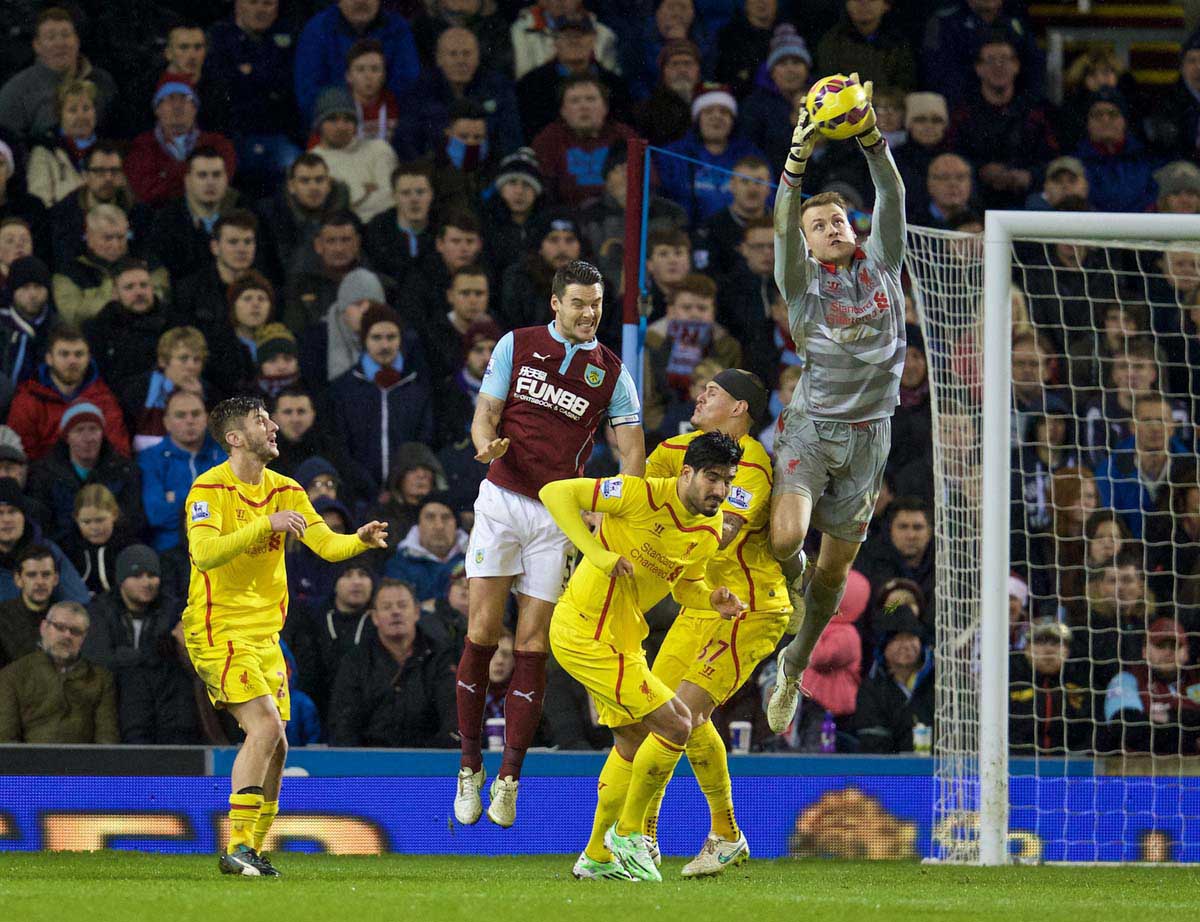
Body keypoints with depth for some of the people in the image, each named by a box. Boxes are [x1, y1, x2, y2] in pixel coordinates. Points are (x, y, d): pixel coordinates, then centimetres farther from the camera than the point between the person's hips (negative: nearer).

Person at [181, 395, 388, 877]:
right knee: (266, 727, -20)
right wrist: (267, 524, -34)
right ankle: (238, 849, -17)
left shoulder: (284, 491, 9)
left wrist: (359, 540, -19)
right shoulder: (210, 489, -12)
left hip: (264, 634, 7)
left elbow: (326, 544, 2)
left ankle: (252, 849, 15)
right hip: (219, 631, -7)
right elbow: (205, 553, -27)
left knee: (275, 746, 4)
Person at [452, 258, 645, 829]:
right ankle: (470, 768, 2)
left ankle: (508, 781, 3)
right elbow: (485, 415, 4)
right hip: (501, 500, -1)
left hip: (559, 515, 1)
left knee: (532, 648, -2)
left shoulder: (611, 371, 4)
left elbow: (631, 449, -3)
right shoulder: (515, 346, 5)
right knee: (482, 635, -7)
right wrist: (487, 444, -22)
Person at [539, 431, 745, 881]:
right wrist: (598, 554, -29)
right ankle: (628, 832, 4)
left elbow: (685, 586, 18)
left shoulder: (710, 531, 2)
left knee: (633, 741, 22)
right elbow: (555, 493, -19)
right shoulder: (642, 495, -21)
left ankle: (597, 856, 36)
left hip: (622, 637, 9)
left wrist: (713, 601, -5)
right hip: (587, 632, -9)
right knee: (676, 724, -11)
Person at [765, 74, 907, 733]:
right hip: (811, 425, -3)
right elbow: (784, 225, -15)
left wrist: (870, 136, -19)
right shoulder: (803, 283, 1)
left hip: (868, 435, 3)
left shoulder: (881, 267, 7)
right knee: (785, 540, -25)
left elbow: (892, 198, -4)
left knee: (836, 563, 9)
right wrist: (799, 156, -28)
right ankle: (786, 587, 11)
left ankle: (793, 670, 27)